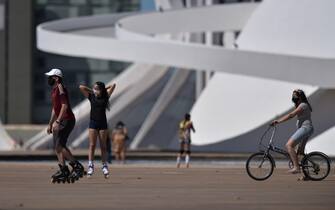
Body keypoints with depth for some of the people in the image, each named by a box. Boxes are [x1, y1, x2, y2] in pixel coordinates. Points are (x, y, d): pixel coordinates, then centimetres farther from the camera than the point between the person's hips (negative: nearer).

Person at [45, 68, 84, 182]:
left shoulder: (60, 88, -12)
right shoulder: (54, 90, 18)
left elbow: (64, 106, -22)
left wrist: (57, 121, -26)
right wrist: (50, 124, 27)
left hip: (67, 120, -10)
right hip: (62, 121, 10)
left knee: (59, 145, -16)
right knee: (57, 147, 6)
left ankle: (77, 166, -11)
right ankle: (63, 170, 8)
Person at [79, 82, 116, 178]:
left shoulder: (105, 97, 3)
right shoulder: (91, 97, 3)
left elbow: (113, 85, 2)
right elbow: (81, 87, -2)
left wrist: (104, 89, 9)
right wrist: (91, 91, 6)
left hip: (103, 123, 0)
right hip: (93, 123, 0)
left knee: (103, 146, 5)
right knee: (92, 145, -4)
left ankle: (104, 166, 8)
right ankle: (90, 165, -6)